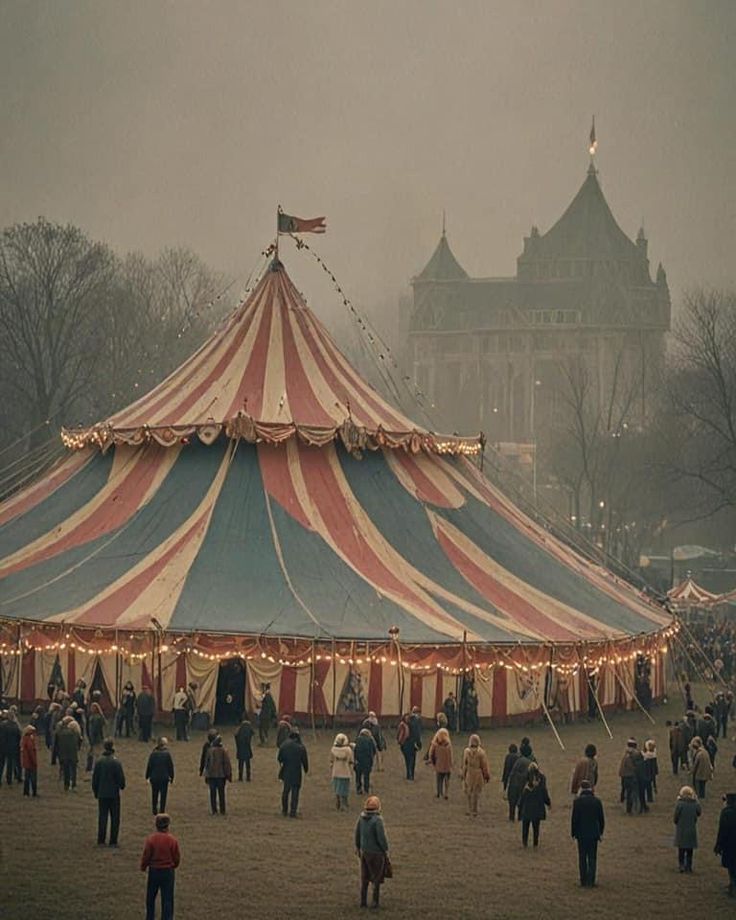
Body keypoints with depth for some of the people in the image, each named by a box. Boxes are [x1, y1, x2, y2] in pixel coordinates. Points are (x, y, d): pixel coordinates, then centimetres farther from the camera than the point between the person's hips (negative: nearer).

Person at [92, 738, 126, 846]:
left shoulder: (99, 762, -4)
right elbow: (121, 778, -9)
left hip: (102, 794, 3)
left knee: (102, 817, 8)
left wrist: (96, 792, 15)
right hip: (114, 794, -3)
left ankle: (101, 841, 8)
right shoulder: (116, 763, -13)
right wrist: (122, 786, 14)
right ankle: (113, 841, 6)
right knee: (115, 818, 6)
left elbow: (95, 779, 2)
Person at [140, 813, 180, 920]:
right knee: (167, 899, 5)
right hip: (168, 871, 0)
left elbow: (146, 856, -8)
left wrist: (143, 867, 11)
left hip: (154, 871, 0)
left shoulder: (150, 839, -13)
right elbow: (177, 857, -3)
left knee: (151, 898, 17)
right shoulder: (172, 840, -12)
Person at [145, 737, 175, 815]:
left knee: (154, 795, 15)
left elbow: (149, 766, -1)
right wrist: (171, 777, 6)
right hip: (164, 778, -2)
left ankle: (154, 810, 19)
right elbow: (171, 767, -5)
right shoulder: (167, 754, -9)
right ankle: (162, 811, 4)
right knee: (163, 795, 6)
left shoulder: (153, 754, -5)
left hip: (154, 777, 2)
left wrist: (147, 776, 10)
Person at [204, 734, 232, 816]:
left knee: (213, 793, 5)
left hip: (211, 775, 0)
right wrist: (229, 774, 0)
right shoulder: (223, 751, -6)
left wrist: (206, 775, 10)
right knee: (221, 793, 7)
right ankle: (222, 810, 7)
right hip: (221, 775, 0)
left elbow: (206, 763, 1)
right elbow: (227, 763, -7)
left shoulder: (210, 751, -4)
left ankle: (214, 810, 3)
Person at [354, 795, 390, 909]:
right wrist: (386, 850, -8)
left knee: (364, 878, 14)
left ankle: (363, 901, 16)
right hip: (376, 853, -6)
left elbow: (357, 834, 7)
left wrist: (358, 848, 19)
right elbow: (381, 837, -22)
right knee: (376, 878, 7)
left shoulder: (361, 818, -3)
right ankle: (375, 901, 9)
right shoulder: (377, 820, -23)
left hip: (364, 851, 6)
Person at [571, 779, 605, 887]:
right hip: (594, 834, 2)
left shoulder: (577, 801, -10)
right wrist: (600, 832, 15)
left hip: (582, 834, -2)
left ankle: (583, 882, 7)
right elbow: (601, 818, 3)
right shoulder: (597, 801, -3)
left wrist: (573, 833, 3)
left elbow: (574, 819, -7)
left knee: (582, 858, 7)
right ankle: (591, 882, 4)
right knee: (592, 858, 7)